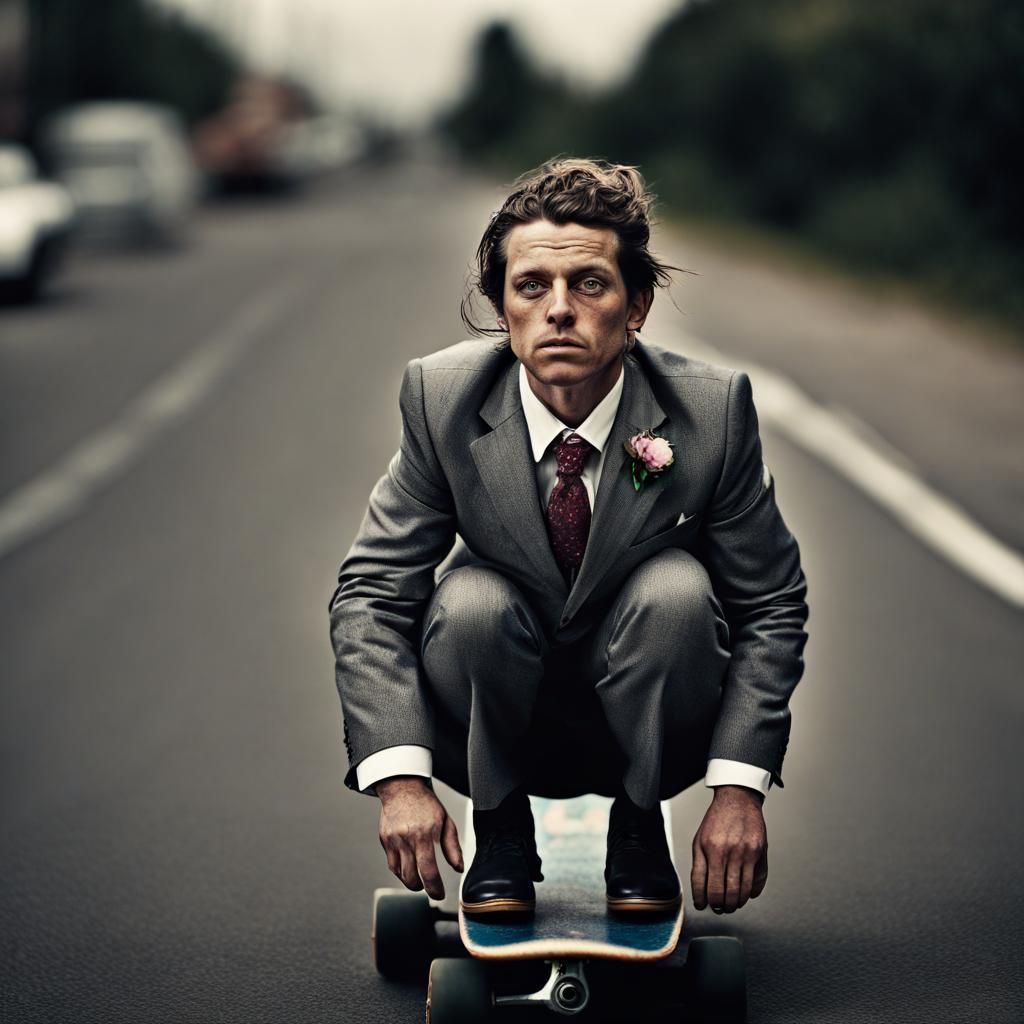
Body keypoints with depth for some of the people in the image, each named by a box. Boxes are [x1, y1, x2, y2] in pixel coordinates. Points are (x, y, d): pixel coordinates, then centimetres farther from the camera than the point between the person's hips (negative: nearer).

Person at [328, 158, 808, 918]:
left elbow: (771, 606, -11)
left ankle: (640, 830, -5)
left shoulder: (712, 409, -18)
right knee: (473, 602, -30)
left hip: (645, 723, 0)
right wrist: (400, 777, -27)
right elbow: (371, 596, -14)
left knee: (677, 588, -30)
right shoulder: (443, 399, -17)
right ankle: (500, 832, -3)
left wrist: (739, 786, -21)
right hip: (504, 728, 0)